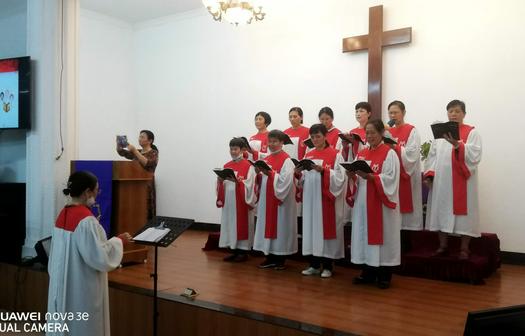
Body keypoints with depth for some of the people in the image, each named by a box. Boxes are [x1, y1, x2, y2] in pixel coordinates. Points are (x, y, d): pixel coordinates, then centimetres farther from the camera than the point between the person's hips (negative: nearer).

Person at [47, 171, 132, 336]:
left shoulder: (63, 215, 3)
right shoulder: (86, 220, -24)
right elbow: (100, 258, -24)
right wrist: (118, 241, -11)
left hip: (62, 286, 8)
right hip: (82, 290, -8)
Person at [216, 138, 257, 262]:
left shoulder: (248, 166, -6)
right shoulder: (226, 166, 12)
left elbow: (249, 185, -12)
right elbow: (222, 185, 11)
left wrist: (238, 181, -27)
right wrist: (220, 181, -10)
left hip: (241, 202, -6)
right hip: (228, 201, 6)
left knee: (242, 225, 0)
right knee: (230, 224, 9)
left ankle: (243, 252, 11)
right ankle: (235, 251, 19)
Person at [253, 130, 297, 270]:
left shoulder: (286, 160, -8)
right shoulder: (266, 159, 13)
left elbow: (285, 180, -20)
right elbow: (263, 180, 14)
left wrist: (270, 173, -26)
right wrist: (259, 174, -6)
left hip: (280, 201, -7)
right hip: (266, 199, 7)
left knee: (280, 226, 0)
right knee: (268, 226, 9)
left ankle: (281, 259, 10)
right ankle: (270, 258, 18)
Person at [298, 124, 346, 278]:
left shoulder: (335, 155, -3)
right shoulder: (308, 155, 13)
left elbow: (340, 177, -13)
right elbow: (304, 178, 12)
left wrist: (323, 170, -25)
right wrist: (299, 174, -9)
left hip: (326, 199, -5)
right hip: (310, 198, 5)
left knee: (326, 228, -1)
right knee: (311, 228, 7)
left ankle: (327, 266, 10)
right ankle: (314, 265, 17)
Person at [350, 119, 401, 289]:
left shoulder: (389, 154, -6)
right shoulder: (361, 154, 13)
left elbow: (390, 179, -15)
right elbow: (357, 179, 13)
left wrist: (370, 176, -27)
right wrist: (353, 176, -10)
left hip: (381, 203, -6)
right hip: (363, 202, 6)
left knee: (381, 236, 0)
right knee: (364, 235, 8)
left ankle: (384, 275, 12)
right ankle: (368, 273, 20)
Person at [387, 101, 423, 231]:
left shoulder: (412, 131, -2)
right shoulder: (388, 132, 14)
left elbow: (412, 154, -14)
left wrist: (394, 147, -22)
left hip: (406, 176, -5)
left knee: (406, 205, -4)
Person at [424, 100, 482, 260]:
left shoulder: (472, 132, 0)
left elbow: (474, 155, -14)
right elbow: (432, 155, 10)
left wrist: (457, 145, -28)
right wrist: (429, 173, -2)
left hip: (462, 180, -4)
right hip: (441, 180, 4)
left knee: (463, 212, 0)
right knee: (442, 211, 7)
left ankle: (464, 248, 11)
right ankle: (443, 245, 18)